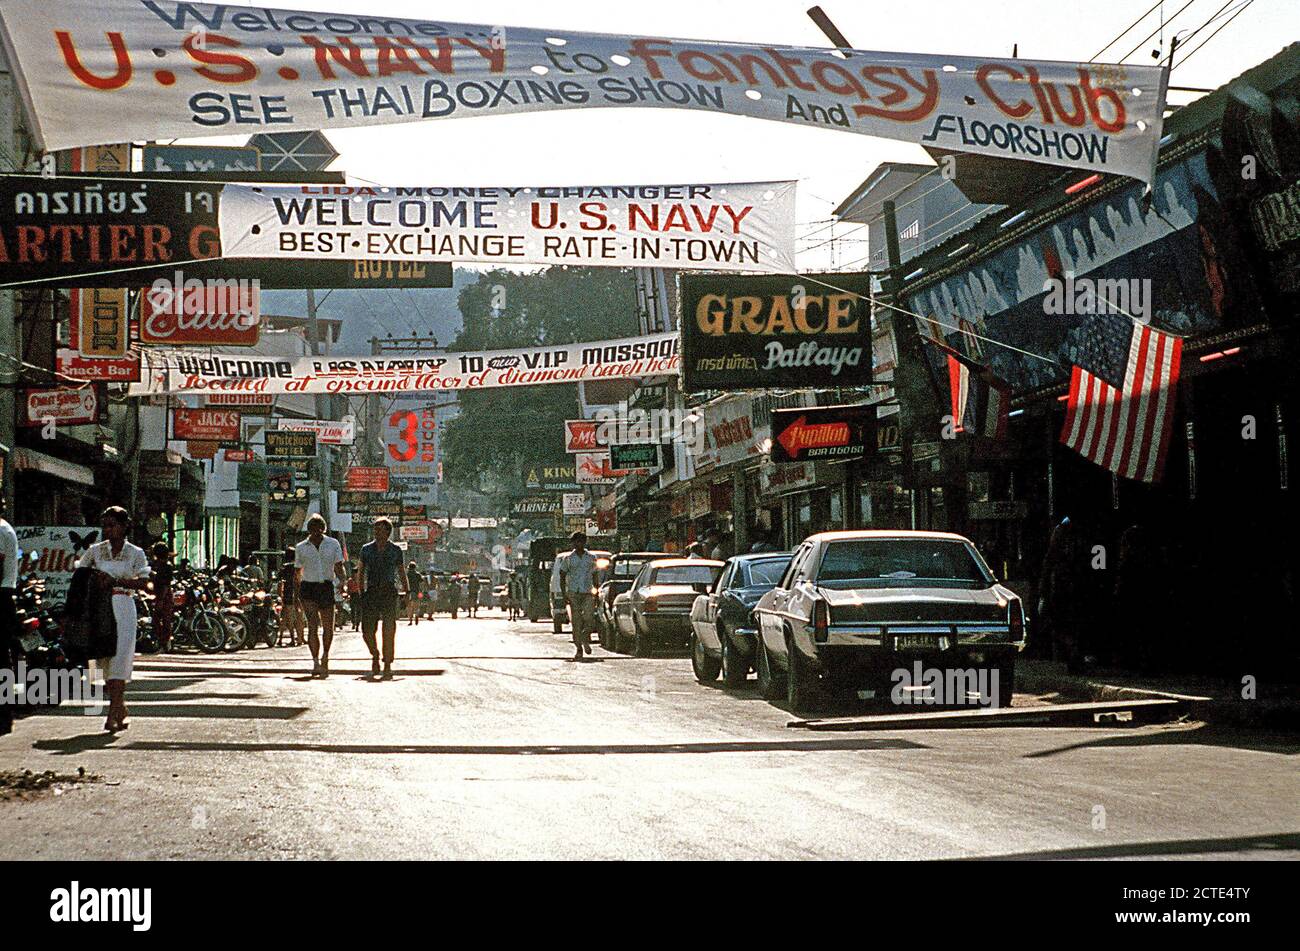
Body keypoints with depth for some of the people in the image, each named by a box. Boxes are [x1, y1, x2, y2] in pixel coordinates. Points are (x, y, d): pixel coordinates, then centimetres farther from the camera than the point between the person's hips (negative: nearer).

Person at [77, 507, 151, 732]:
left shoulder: (135, 553, 3)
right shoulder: (95, 550, 11)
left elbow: (143, 583, -7)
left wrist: (114, 580, -19)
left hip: (124, 608, -3)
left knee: (119, 657, -12)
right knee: (105, 659, 4)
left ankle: (113, 714, -15)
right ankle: (121, 708, 19)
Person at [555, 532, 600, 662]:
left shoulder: (591, 558, 9)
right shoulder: (567, 558, 4)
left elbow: (594, 576, 15)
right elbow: (562, 576, 6)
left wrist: (596, 592, 9)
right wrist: (564, 593, -4)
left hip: (588, 593, 1)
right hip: (573, 593, -1)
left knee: (589, 619, -13)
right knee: (576, 621, -3)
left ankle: (586, 640, 15)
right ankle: (578, 648, 4)